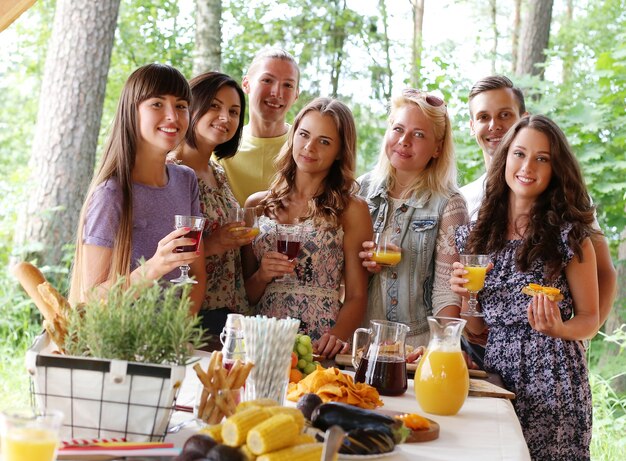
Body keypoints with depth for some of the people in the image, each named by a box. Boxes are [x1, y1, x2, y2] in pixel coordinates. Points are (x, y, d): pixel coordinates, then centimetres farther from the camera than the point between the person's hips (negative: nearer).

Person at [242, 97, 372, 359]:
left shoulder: (352, 210, 4)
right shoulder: (257, 205, 13)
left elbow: (356, 296, 0)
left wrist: (337, 337, -17)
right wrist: (261, 276, -4)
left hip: (320, 350, -2)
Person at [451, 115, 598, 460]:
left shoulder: (569, 234, -5)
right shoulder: (476, 236, 6)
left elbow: (590, 320, -1)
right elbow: (477, 327, 12)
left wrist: (559, 329, -21)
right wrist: (464, 295, -7)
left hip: (552, 381, -3)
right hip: (496, 373, 4)